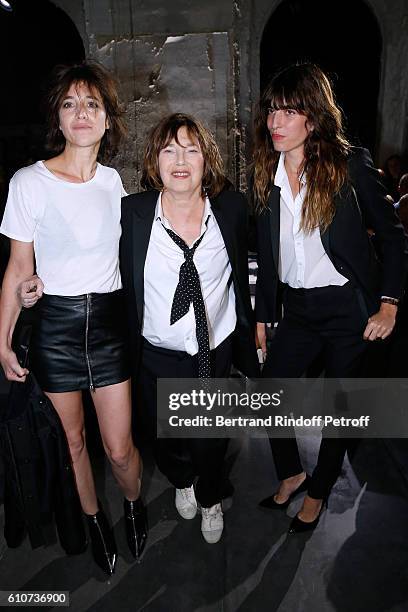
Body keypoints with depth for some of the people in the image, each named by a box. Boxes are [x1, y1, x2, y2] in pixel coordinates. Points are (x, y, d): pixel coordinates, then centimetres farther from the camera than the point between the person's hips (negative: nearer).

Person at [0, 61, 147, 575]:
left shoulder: (113, 181, 3)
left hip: (109, 318, 2)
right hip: (56, 323, -1)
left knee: (119, 449, 5)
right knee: (72, 440, 14)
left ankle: (133, 504, 39)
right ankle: (94, 520, 42)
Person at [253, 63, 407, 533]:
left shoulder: (351, 165, -11)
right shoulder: (266, 175, 2)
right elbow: (266, 255, 7)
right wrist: (262, 316, 9)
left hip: (348, 307, -4)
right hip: (297, 310, 4)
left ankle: (318, 491, 35)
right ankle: (291, 473, 36)